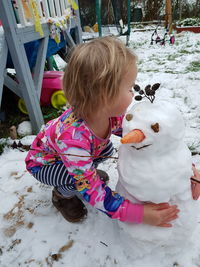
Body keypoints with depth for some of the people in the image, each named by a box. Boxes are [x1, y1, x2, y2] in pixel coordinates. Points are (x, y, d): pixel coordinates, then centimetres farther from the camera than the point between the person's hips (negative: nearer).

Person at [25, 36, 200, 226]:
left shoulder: (112, 115, -25)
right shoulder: (73, 138, -44)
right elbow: (91, 190, -36)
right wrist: (138, 214, -37)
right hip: (42, 162, -5)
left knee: (106, 149, -7)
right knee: (77, 180, -29)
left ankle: (88, 170, 20)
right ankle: (62, 195, 5)